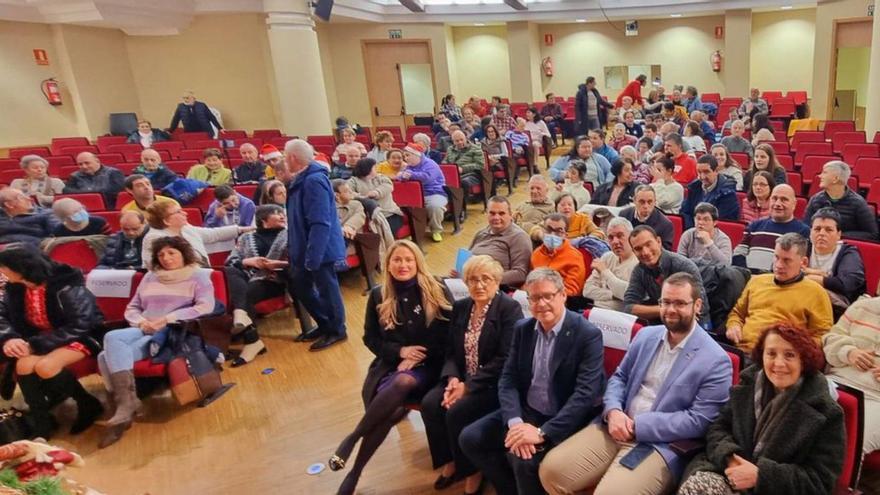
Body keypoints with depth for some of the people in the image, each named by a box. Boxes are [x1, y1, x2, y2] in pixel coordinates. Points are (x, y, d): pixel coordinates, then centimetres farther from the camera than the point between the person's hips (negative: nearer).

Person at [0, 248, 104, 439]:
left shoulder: (66, 286, -23)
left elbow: (79, 326, -26)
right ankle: (42, 423, -10)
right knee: (23, 365, -24)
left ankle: (88, 404, -7)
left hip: (80, 336, -6)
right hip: (42, 339, 7)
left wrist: (35, 345, -28)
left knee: (45, 366, -31)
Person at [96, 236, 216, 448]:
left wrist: (168, 319, -15)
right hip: (144, 331, 5)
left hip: (175, 332, -5)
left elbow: (206, 307, -9)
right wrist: (141, 322, -3)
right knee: (112, 338, -27)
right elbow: (131, 308, 22)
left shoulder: (198, 276, 8)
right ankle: (126, 402, -30)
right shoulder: (150, 277, 24)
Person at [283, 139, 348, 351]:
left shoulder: (314, 181, -23)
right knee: (299, 286, 18)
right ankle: (325, 325, 32)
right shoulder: (301, 179, 10)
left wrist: (313, 256, -28)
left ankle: (336, 330, 22)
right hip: (305, 248, 11)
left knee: (326, 289, 4)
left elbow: (320, 223, -28)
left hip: (320, 249, -11)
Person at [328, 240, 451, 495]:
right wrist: (400, 351, -9)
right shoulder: (378, 296, 7)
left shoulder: (436, 293, 0)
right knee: (394, 407, -31)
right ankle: (355, 471, -15)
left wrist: (415, 358, -12)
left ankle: (352, 437, -20)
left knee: (403, 382, -37)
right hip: (390, 364, 1)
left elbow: (446, 337, -2)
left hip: (426, 365, -1)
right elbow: (370, 338, 9)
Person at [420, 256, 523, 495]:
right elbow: (451, 351, 9)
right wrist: (452, 379, -11)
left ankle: (473, 469, 1)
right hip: (463, 379, 6)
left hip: (495, 384, -6)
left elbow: (504, 360, -18)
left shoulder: (510, 309, -12)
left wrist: (468, 386, -20)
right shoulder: (460, 307, 8)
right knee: (430, 403, -16)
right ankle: (451, 461, 7)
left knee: (457, 411, -26)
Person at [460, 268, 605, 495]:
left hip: (564, 421, -6)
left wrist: (543, 432, -29)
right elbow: (508, 379, -1)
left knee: (524, 458, -29)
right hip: (526, 412, 6)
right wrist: (515, 421, -19)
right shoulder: (523, 328, 2)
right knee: (470, 438, -3)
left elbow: (586, 393, -23)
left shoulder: (588, 334, -16)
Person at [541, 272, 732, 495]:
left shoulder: (715, 360, -7)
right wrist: (613, 411, -8)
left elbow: (699, 421, -12)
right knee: (552, 469, -10)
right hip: (616, 427, 5)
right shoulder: (646, 335, 11)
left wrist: (637, 425, -14)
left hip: (662, 445, -5)